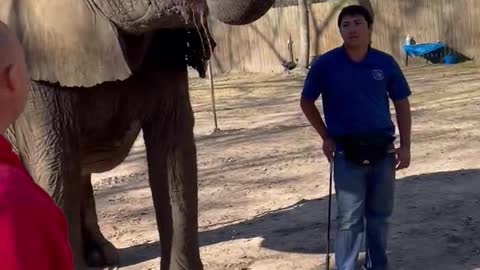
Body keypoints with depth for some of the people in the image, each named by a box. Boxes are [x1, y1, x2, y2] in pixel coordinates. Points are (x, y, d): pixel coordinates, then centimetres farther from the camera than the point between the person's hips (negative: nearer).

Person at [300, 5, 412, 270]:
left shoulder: (385, 63, -2)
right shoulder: (326, 64, -8)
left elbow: (402, 103, 7)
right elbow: (306, 102, 4)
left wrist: (405, 145, 2)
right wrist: (326, 137, 1)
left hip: (383, 151, 3)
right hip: (347, 154, -2)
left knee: (380, 214, 16)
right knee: (349, 218, 0)